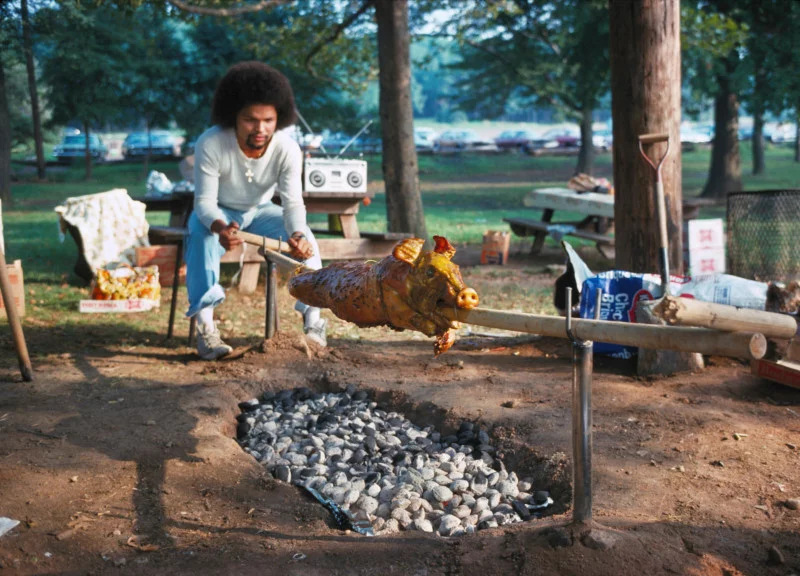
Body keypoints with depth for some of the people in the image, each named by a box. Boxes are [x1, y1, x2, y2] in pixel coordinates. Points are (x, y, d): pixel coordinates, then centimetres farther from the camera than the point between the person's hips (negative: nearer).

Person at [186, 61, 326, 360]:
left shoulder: (288, 149, -25)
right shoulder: (210, 144, -31)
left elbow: (293, 204, -28)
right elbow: (204, 201, -30)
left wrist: (297, 234, -51)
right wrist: (220, 227, -53)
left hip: (260, 211, 2)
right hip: (217, 213, -2)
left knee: (304, 239, -23)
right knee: (203, 236, -35)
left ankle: (313, 322, -16)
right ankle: (205, 328, -33)